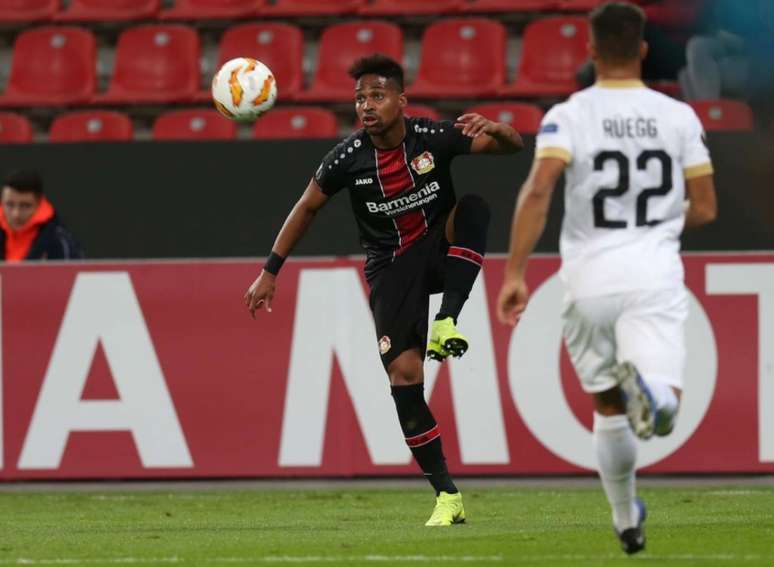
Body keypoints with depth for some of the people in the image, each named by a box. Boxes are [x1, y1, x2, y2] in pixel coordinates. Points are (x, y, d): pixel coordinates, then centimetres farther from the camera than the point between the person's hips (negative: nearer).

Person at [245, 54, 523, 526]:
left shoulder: (432, 138, -13)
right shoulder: (349, 158, -11)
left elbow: (514, 147, -9)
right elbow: (307, 207, 5)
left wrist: (495, 130, -33)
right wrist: (271, 271, 5)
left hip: (439, 250, 0)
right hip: (390, 267, 0)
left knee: (473, 208, -32)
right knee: (403, 372, -15)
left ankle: (448, 322, -29)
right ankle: (447, 496, -8)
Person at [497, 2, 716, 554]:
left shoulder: (568, 116, -2)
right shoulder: (678, 117, 4)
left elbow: (538, 190, -17)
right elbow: (705, 209, 6)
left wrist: (515, 273, -16)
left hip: (591, 279, 1)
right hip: (656, 277, -1)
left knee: (608, 408, 20)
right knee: (664, 410, -11)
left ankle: (627, 521, 30)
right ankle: (646, 383, -46)